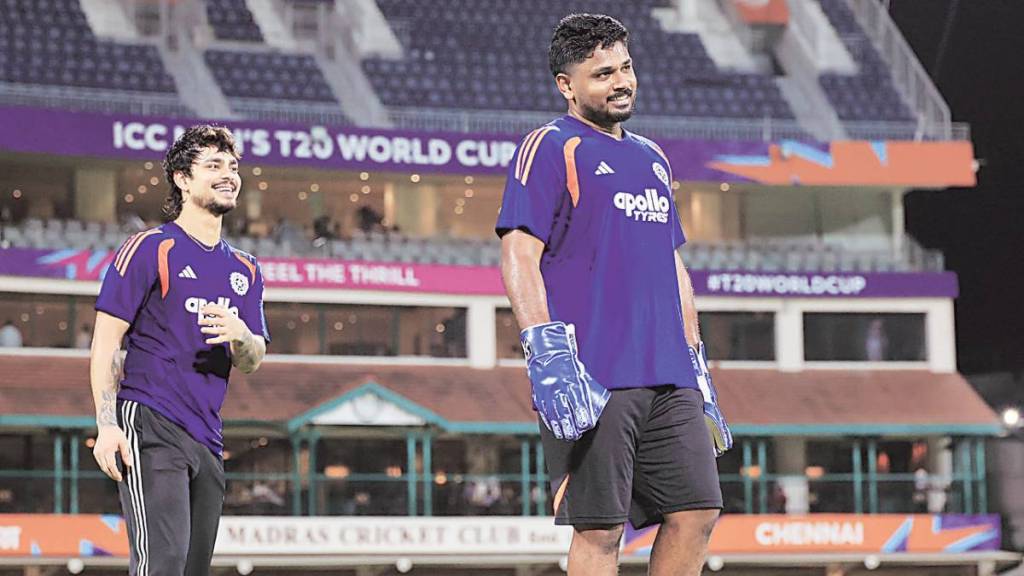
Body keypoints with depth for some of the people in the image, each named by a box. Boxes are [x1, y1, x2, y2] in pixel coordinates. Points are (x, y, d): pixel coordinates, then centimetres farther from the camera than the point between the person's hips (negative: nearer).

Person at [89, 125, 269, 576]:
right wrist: (107, 424, -15)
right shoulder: (150, 249, -1)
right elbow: (106, 341, -5)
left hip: (207, 440, 7)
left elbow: (254, 361, 15)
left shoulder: (245, 270, 19)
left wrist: (239, 335, -9)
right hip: (149, 426, -7)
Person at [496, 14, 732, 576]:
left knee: (697, 511, 1)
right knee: (599, 528, -8)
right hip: (593, 378, -7)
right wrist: (549, 359, -21)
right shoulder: (550, 148, -1)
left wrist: (698, 371, 21)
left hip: (668, 378, 7)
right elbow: (519, 256, -10)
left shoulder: (651, 157, 22)